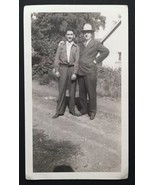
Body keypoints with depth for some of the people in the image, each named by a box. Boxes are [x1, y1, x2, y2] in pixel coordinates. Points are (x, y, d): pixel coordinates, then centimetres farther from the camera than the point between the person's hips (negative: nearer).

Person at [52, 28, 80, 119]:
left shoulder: (76, 47, 5)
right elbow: (57, 58, 4)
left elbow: (77, 61, -3)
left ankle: (72, 109, 17)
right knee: (62, 90, -1)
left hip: (72, 69, 0)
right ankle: (59, 111, 4)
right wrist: (56, 70, -7)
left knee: (72, 90, 5)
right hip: (63, 68, 0)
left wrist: (74, 73, -13)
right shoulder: (61, 46, 9)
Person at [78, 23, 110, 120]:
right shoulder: (81, 45, 17)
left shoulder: (96, 43, -1)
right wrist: (78, 64, 10)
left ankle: (92, 111, 11)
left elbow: (106, 51, -8)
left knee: (91, 93, -1)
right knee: (82, 93, 10)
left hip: (90, 72, -6)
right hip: (80, 72, 6)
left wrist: (96, 60, -9)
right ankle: (84, 109, 24)